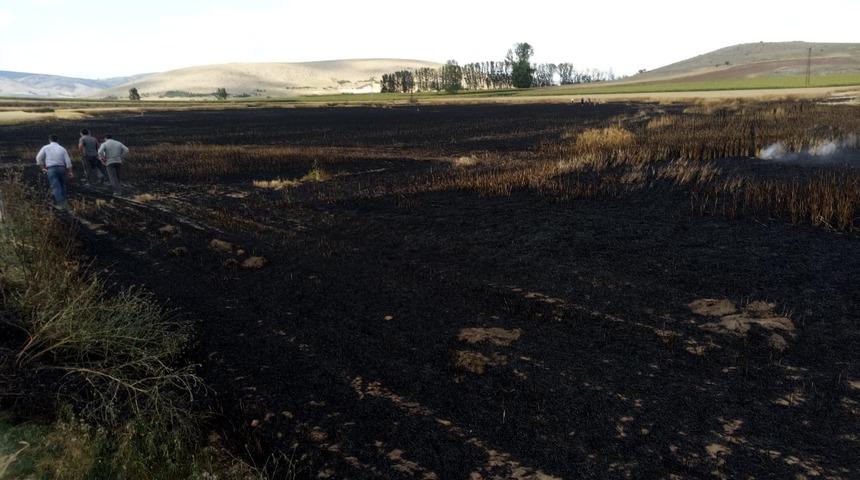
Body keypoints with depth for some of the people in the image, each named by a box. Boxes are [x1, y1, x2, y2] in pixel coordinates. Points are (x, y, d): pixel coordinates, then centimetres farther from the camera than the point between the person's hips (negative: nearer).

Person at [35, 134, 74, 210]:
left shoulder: (46, 148, 7)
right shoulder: (62, 149, 11)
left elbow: (39, 158, 4)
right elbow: (68, 161, 5)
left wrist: (43, 168, 14)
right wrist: (70, 172, 10)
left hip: (51, 169, -3)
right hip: (62, 168, 3)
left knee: (56, 186, -6)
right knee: (62, 185, 16)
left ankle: (61, 203, -15)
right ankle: (65, 203, 18)